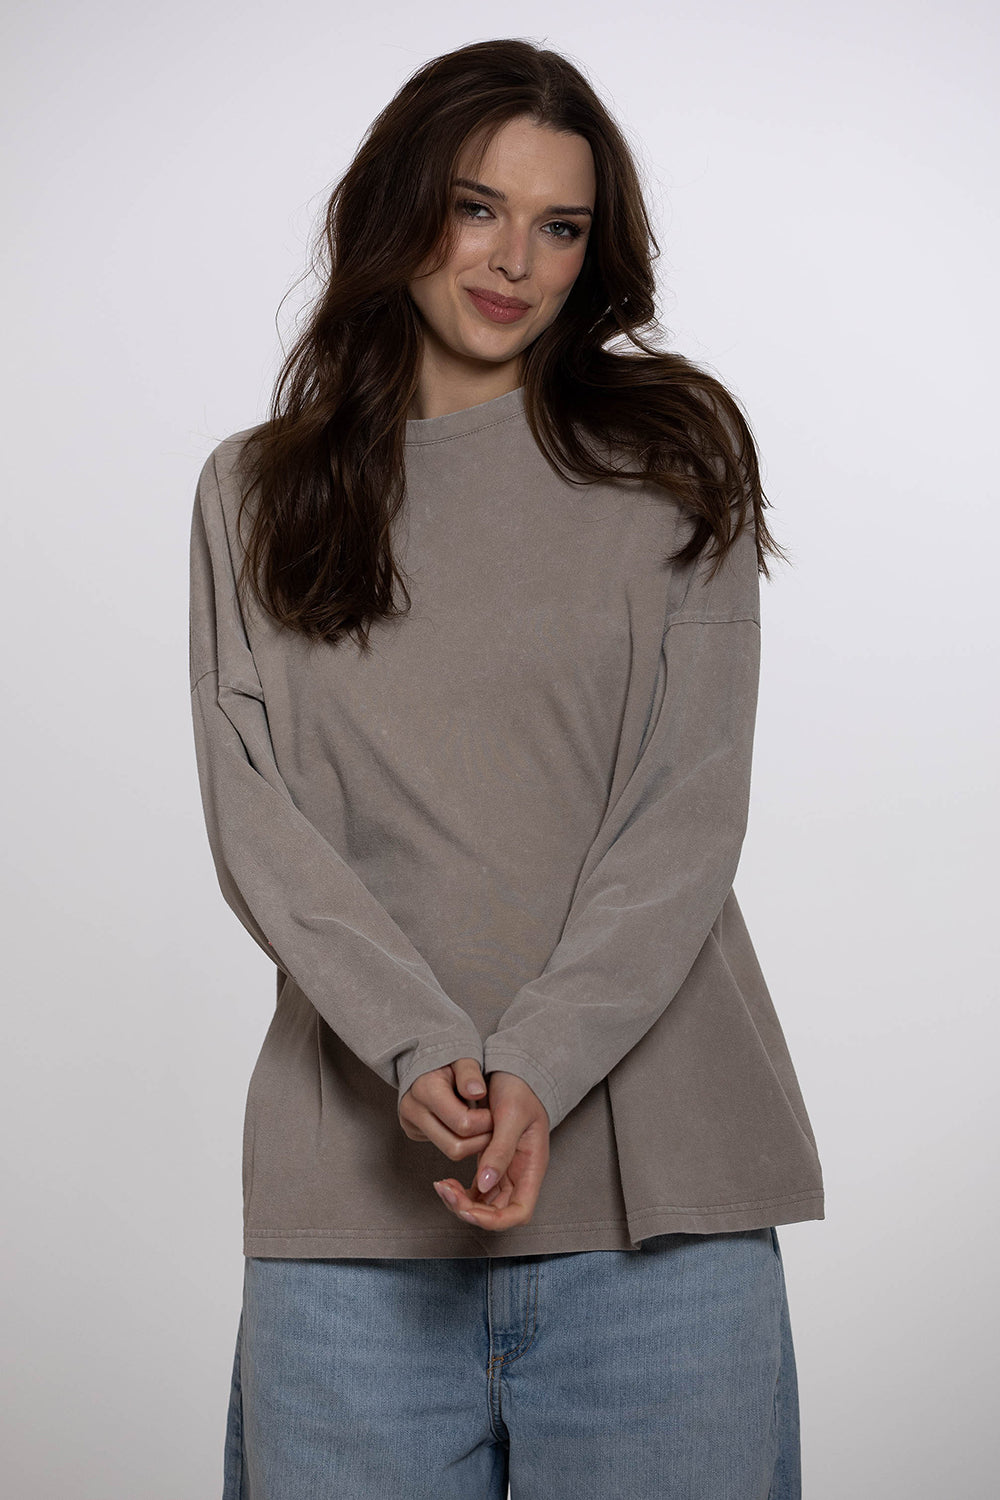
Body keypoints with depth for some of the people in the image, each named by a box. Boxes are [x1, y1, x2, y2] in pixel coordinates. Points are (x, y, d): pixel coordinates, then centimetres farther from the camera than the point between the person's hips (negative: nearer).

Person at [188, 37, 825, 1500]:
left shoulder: (672, 464, 6)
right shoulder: (254, 492, 10)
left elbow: (689, 812, -2)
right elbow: (256, 823, 0)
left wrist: (538, 1068, -15)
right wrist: (422, 1055, -15)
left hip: (653, 1170, 0)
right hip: (358, 1166, 1)